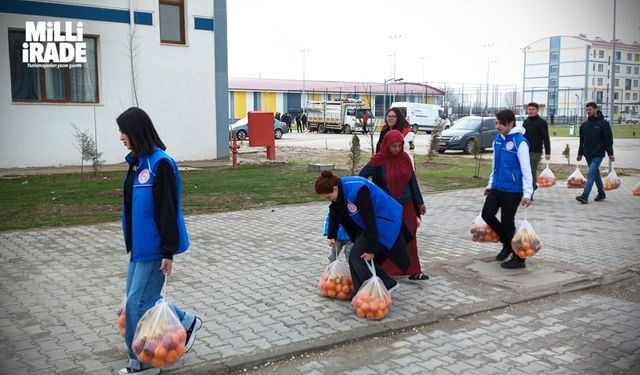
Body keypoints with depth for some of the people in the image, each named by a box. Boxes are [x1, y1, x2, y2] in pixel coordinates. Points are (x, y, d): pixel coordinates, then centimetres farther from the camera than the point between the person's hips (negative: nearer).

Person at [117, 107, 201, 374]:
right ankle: (186, 322, 30)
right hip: (139, 245, 9)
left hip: (154, 247, -9)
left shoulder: (160, 163, -18)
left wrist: (168, 252, -20)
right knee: (135, 298, 15)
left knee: (138, 302, -2)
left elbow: (168, 210, -20)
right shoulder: (137, 162, 9)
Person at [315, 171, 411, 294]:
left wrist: (371, 249, -24)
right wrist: (332, 235, 23)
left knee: (357, 256, -12)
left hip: (384, 223, -9)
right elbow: (334, 213, 15)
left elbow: (369, 219, -28)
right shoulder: (340, 191, -3)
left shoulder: (356, 190, -31)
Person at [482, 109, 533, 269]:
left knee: (507, 223, 0)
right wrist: (490, 184, 21)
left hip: (512, 190, -7)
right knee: (487, 214, 7)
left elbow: (526, 169, -18)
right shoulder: (497, 139, 7)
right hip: (496, 188, 8)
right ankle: (507, 244, 28)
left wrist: (527, 193, -21)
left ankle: (519, 258, 16)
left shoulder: (520, 142, -16)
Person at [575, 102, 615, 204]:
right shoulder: (584, 124, 10)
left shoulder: (603, 123, -5)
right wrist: (580, 153, 17)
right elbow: (582, 141, 18)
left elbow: (608, 140, -7)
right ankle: (601, 193, 27)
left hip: (598, 154, -6)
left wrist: (610, 154, -10)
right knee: (595, 174, 15)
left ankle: (585, 196, -20)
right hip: (588, 154, 6)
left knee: (591, 174, -14)